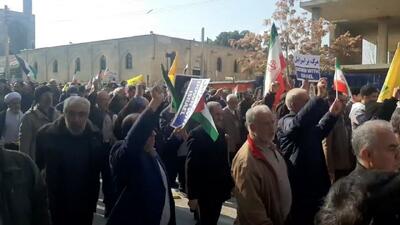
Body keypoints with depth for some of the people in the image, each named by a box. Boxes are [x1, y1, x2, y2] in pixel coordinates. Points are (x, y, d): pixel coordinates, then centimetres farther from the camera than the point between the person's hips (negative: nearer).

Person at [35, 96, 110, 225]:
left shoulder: (96, 136, -7)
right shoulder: (47, 134, -11)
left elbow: (106, 169, 0)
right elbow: (36, 166, -3)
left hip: (85, 207, 1)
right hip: (56, 206, -1)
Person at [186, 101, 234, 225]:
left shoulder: (220, 131, 4)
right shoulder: (197, 134, -18)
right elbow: (191, 167, -19)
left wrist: (229, 181, 10)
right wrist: (192, 195, -18)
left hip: (219, 189, 7)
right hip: (205, 191, -6)